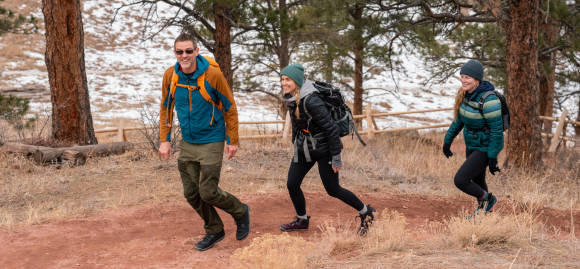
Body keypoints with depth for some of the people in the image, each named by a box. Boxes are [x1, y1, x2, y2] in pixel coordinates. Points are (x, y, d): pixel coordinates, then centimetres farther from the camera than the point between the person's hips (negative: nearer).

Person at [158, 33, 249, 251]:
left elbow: (230, 107, -7)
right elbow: (166, 108, 10)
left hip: (211, 142, -5)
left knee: (208, 193, -7)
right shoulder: (170, 76, -4)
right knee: (191, 194, 8)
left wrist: (232, 141, -6)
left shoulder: (213, 74, -16)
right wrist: (164, 140, 4)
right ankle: (214, 231, 28)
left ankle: (241, 212, 22)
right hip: (187, 143, 5)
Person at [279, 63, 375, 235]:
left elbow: (331, 128, -25)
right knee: (292, 184, 4)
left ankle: (366, 213, 22)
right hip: (303, 148, 8)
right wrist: (295, 143, 21)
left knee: (333, 190, 1)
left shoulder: (311, 100, -27)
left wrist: (336, 157, -21)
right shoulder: (291, 99, -1)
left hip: (323, 148, -8)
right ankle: (302, 220, 27)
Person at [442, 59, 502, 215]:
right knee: (477, 181, 22)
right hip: (472, 145, 8)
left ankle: (487, 199, 14)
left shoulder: (489, 100, -27)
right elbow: (459, 119, 12)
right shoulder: (465, 94, -3)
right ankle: (485, 210, 46)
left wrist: (493, 159, -21)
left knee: (460, 180, -11)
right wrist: (447, 141, 16)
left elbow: (497, 130, -23)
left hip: (486, 148, -8)